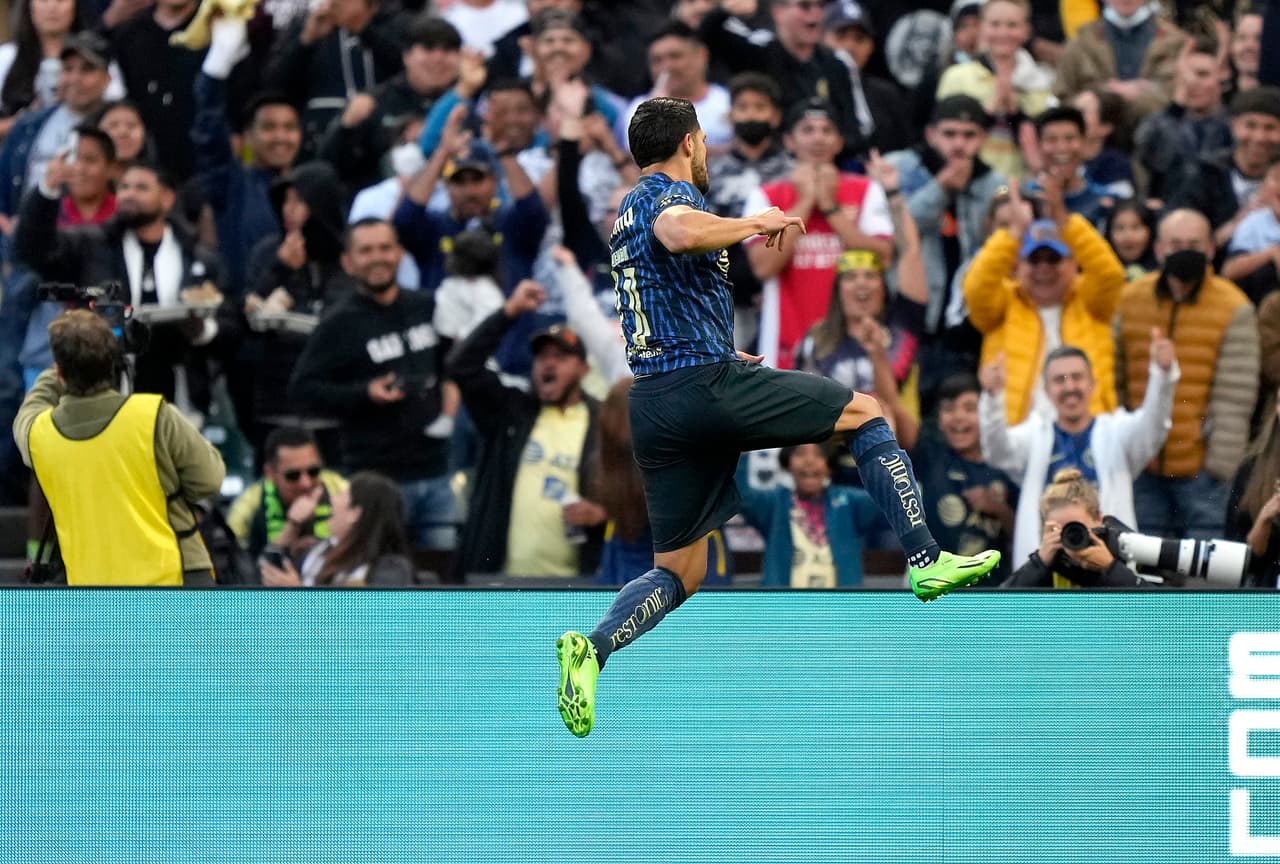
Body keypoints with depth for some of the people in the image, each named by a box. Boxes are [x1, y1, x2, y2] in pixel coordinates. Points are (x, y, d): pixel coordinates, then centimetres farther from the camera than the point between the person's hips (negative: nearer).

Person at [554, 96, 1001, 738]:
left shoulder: (628, 213, 25)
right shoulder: (672, 195, -5)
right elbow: (679, 233, -33)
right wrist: (756, 223, -18)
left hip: (651, 406, 9)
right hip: (706, 384, -9)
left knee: (679, 573, 9)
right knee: (864, 412, 7)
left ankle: (591, 650, -15)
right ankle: (926, 561, -2)